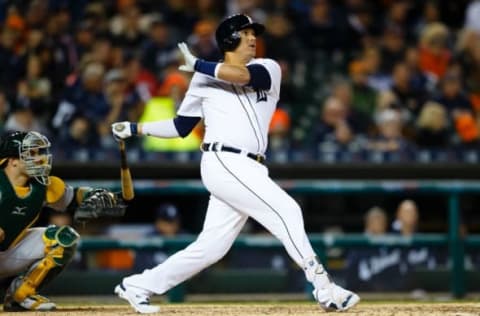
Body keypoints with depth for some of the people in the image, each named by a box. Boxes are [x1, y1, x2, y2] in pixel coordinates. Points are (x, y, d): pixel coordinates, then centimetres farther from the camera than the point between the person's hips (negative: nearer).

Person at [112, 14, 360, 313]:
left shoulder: (269, 69, 12)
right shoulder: (204, 79, 9)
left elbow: (246, 75, -13)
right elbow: (182, 126, 18)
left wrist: (198, 65, -12)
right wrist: (137, 128, 13)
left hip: (247, 170, 4)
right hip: (224, 162, -4)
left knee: (211, 247, 6)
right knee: (285, 210, -19)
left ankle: (139, 286, 20)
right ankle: (323, 288, -21)